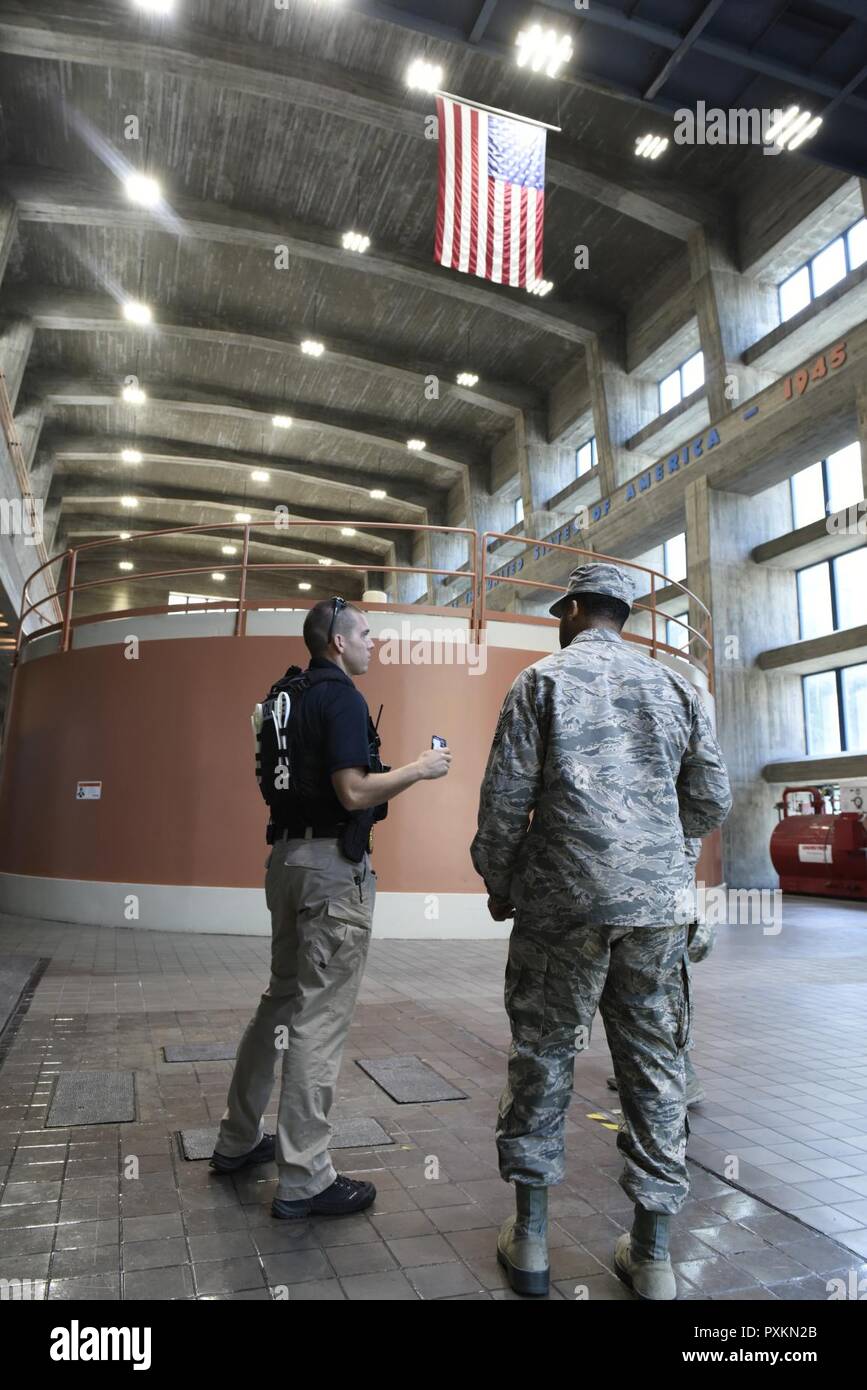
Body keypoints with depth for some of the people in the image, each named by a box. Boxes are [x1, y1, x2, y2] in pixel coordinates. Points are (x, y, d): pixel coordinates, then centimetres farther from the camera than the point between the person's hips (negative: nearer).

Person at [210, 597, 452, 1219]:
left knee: (281, 999, 19)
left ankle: (238, 1140, 32)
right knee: (321, 1017, -2)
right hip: (333, 865, -9)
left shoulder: (288, 695, 14)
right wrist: (421, 768, -10)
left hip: (287, 856, 10)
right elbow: (353, 793, -21)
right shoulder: (341, 696, -14)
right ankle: (305, 1180, 8)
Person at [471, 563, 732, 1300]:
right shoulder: (674, 686, 9)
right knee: (654, 1065, 11)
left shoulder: (543, 680, -1)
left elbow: (506, 796, -6)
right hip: (658, 902, 3)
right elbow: (711, 802, 9)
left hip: (563, 900, -3)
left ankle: (530, 1238, 20)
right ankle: (652, 1255, 20)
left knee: (542, 1056, 10)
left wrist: (499, 885, 8)